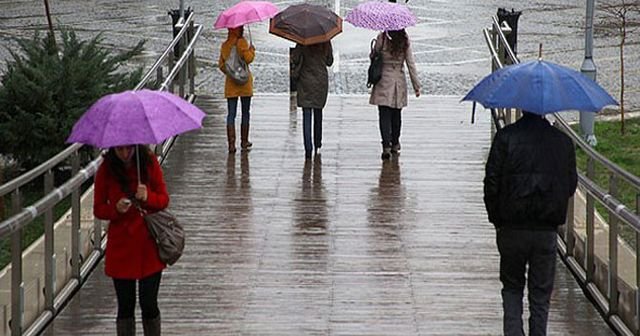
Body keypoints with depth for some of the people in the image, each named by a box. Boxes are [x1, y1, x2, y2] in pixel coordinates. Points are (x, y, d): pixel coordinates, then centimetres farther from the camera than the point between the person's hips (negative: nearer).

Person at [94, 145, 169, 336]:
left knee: (149, 303, 0)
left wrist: (148, 197, -19)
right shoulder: (106, 170, -4)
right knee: (125, 306, 5)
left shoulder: (149, 163, -3)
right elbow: (98, 209, 1)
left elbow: (164, 199, 2)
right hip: (121, 247, 0)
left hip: (148, 243, 0)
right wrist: (116, 209, -19)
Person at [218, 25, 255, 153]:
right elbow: (248, 58, -19)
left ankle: (231, 144, -6)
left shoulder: (224, 45, 6)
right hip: (244, 82, -4)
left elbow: (221, 65, 9)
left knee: (231, 114, 3)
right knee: (245, 113, 9)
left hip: (230, 83, 4)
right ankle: (244, 142, 14)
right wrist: (252, 50, -1)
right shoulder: (241, 42, -11)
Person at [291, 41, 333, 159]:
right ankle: (317, 146, 26)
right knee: (318, 114, 18)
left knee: (307, 116, -1)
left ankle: (308, 149, -10)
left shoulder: (303, 43, -12)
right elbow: (329, 61, 6)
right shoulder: (326, 43, -4)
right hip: (322, 82, 3)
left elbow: (294, 59, -13)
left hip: (306, 83, -3)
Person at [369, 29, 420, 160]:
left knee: (384, 115, -3)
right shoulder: (405, 41, -5)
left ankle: (386, 145, -17)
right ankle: (395, 144, 29)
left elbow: (373, 56, -3)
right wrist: (416, 85, 3)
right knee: (396, 115, 17)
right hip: (399, 81, 3)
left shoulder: (382, 38, -12)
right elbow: (411, 64, -3)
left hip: (384, 80, -3)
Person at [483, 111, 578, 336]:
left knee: (512, 286, 14)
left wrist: (496, 217, 5)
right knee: (541, 292, 12)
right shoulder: (563, 142, -2)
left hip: (512, 227, -1)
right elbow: (571, 185, 5)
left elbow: (492, 182, -8)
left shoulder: (505, 137, -9)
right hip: (547, 231, 1)